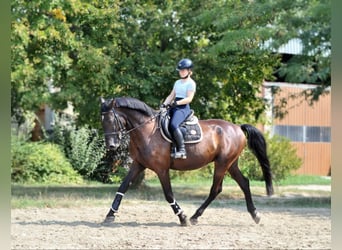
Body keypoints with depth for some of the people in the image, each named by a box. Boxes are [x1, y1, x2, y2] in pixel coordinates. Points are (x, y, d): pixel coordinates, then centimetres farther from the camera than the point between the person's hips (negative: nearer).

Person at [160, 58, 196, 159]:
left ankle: (182, 150, -31)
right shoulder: (177, 82, 22)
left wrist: (176, 103, -22)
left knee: (173, 125, -31)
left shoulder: (191, 83, -3)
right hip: (174, 108, 9)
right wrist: (165, 104, 1)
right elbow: (171, 96, 19)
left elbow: (189, 98, -12)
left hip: (183, 108, -9)